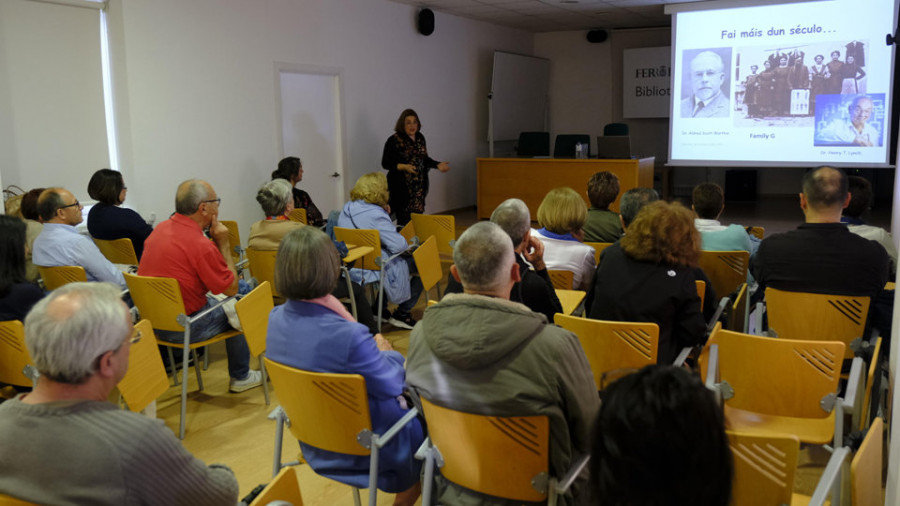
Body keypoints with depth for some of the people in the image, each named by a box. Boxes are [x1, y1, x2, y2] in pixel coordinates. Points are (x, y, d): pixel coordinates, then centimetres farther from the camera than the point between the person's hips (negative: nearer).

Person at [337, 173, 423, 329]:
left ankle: (379, 308, 29)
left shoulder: (347, 208, 6)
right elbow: (398, 245, -24)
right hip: (372, 271, -9)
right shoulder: (375, 214, -22)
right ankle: (402, 313, 11)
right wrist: (408, 244, -2)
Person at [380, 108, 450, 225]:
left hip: (419, 186, 6)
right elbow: (385, 163, -8)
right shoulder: (394, 140, -8)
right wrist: (403, 166, -22)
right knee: (404, 221, -8)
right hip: (401, 188, -6)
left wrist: (438, 164, 5)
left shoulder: (420, 138, 11)